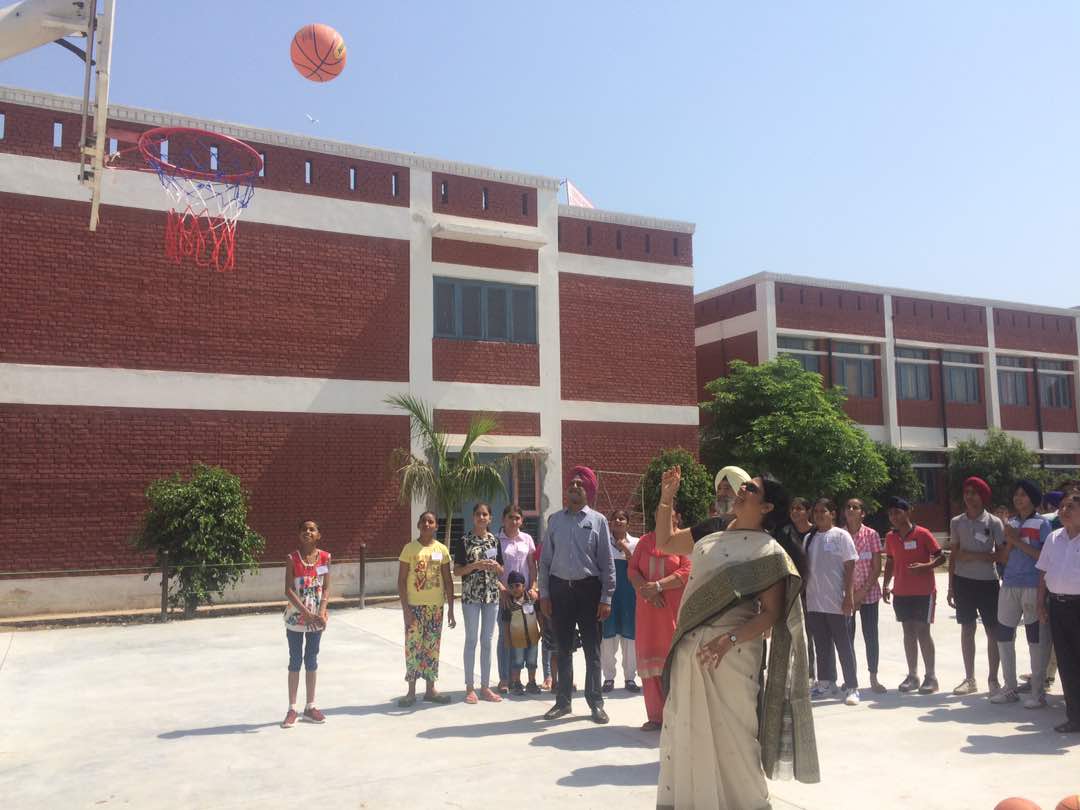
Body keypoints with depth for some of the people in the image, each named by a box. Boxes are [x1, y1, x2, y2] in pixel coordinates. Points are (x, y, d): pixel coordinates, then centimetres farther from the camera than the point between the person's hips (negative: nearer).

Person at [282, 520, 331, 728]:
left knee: (312, 660, 11)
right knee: (295, 661, 5)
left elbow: (326, 588, -3)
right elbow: (288, 590, -13)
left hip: (317, 617, 2)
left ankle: (310, 706, 21)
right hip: (296, 616, -2)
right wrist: (306, 613, -20)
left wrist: (321, 613, -16)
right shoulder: (292, 558, -8)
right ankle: (292, 709, 13)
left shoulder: (325, 557, -2)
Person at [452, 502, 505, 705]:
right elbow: (457, 570, -4)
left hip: (492, 595, 3)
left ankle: (485, 686, 15)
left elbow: (501, 571, 13)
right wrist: (474, 565, -19)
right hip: (471, 596, -3)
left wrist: (495, 566, -9)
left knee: (487, 640, 8)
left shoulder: (495, 541, 8)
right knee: (471, 640, 1)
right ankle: (470, 687, 9)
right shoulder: (464, 541, -2)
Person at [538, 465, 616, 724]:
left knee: (592, 648, 4)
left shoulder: (598, 521, 0)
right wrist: (544, 594, 3)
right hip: (559, 588, 2)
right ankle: (563, 701, 21)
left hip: (588, 588, -2)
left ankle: (596, 703, 14)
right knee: (563, 648, 11)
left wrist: (606, 598, -5)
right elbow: (545, 559, 9)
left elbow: (607, 561, -1)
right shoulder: (555, 520, 7)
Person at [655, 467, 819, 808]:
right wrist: (666, 498, 13)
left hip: (732, 655, -5)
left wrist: (729, 639, -23)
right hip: (689, 651, 6)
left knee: (730, 738, 3)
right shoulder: (709, 535, 10)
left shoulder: (768, 552, -6)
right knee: (687, 733, 13)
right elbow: (664, 543, 23)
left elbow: (771, 614, -11)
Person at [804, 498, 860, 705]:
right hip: (814, 602, 5)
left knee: (843, 645, 1)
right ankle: (826, 683, 23)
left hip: (836, 602, -5)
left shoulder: (841, 536, -5)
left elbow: (850, 567, -7)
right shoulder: (810, 538, 10)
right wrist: (803, 595, 10)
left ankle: (852, 687, 9)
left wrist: (849, 596, -13)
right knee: (822, 645, 13)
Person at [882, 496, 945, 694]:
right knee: (908, 632, 9)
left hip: (924, 592, -5)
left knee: (923, 631, -3)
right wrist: (885, 585, 8)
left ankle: (930, 676, 6)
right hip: (901, 593, 5)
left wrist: (925, 566, -24)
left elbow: (941, 556, -7)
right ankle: (912, 675, 16)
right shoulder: (890, 537, 6)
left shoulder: (922, 534, -9)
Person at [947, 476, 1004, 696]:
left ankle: (993, 680, 13)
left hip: (988, 582, -3)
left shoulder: (993, 523, -4)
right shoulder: (956, 522, 5)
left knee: (993, 632, 1)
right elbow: (953, 555, 8)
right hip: (963, 581, 3)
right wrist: (951, 587, 6)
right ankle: (969, 679, 18)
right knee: (967, 630, 9)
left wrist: (975, 555, -17)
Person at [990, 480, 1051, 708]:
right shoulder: (1010, 524, 13)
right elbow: (1003, 558, 10)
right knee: (1003, 635, 7)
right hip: (1009, 586, 5)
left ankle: (1038, 692, 11)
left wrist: (1018, 542, -13)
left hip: (1033, 587, -5)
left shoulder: (1042, 524, -1)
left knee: (1036, 638, -1)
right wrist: (1009, 541, -6)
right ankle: (1010, 688, 20)